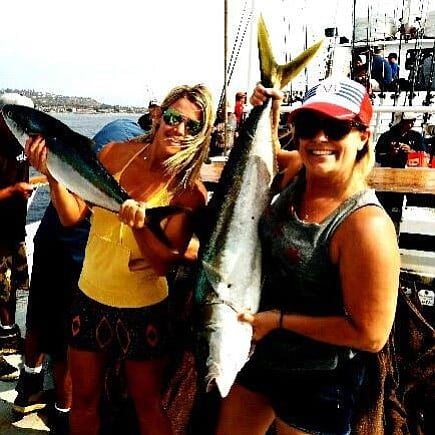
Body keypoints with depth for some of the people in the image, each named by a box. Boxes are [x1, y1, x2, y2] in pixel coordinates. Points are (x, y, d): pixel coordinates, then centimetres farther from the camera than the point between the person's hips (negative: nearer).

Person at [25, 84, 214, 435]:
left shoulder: (191, 191, -15)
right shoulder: (116, 153, -6)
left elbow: (165, 262, -17)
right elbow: (73, 215, -3)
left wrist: (140, 225, -34)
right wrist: (52, 174, -19)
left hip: (143, 309, -3)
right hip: (90, 296, 3)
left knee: (148, 404, 16)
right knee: (84, 400, 19)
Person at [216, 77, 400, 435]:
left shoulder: (366, 224, -28)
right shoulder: (295, 177, -7)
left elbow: (370, 334, -25)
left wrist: (279, 319, -19)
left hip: (317, 384, -7)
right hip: (258, 355, 7)